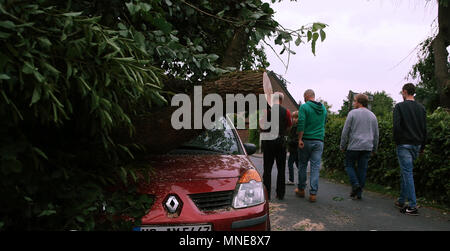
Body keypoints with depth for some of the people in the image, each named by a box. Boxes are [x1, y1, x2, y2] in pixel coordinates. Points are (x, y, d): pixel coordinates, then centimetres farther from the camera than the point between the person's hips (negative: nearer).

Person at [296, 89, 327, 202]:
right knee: (315, 167, 3)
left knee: (302, 165, 11)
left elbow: (301, 124, -15)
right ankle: (313, 193, 0)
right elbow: (324, 123, 17)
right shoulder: (323, 108, 10)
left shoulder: (304, 106, -7)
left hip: (306, 140, -3)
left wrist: (300, 139, -13)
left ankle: (301, 189, 22)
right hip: (319, 141, 3)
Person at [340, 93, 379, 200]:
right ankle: (359, 193, 9)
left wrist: (342, 146, 3)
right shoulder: (372, 115, 12)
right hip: (367, 147, 4)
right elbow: (376, 134, 16)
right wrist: (374, 149, 23)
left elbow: (345, 131, -6)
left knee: (349, 165, 11)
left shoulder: (352, 113, -4)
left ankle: (355, 183, -9)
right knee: (362, 169, 7)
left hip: (354, 146, -4)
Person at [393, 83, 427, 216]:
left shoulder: (399, 106, -7)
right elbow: (424, 129, 10)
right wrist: (422, 146, 16)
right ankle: (401, 201, 24)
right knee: (404, 172, 17)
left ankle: (413, 206, -9)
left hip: (404, 145, -6)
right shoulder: (421, 108, 10)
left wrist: (397, 141, -2)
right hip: (416, 145, 6)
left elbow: (396, 126, -16)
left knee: (407, 173, -6)